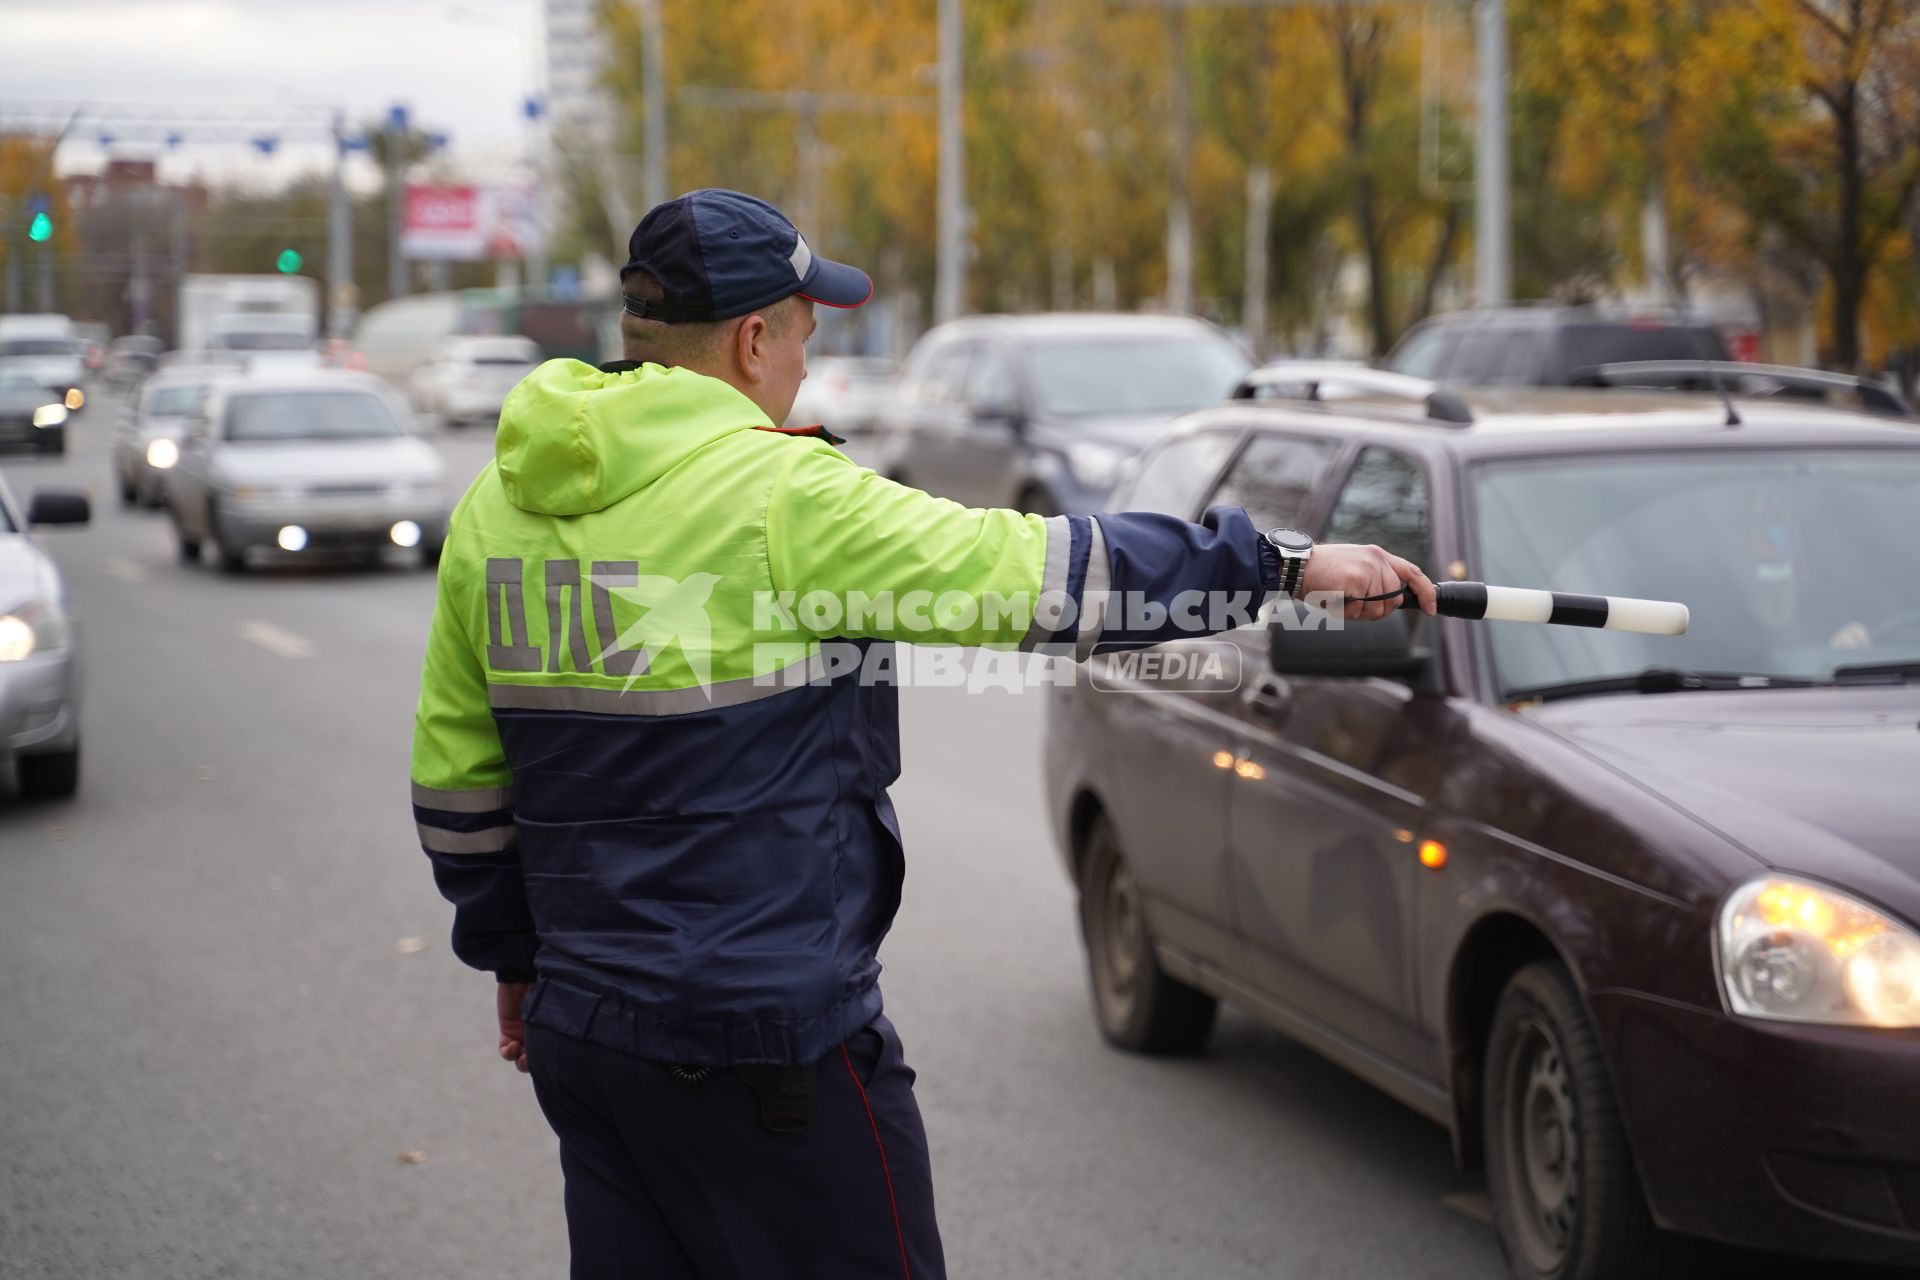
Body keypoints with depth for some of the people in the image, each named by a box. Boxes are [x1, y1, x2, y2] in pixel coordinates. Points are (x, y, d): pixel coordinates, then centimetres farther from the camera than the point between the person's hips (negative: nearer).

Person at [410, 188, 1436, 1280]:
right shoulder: (782, 495, -15)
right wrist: (1287, 564, -4)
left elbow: (456, 781, 13)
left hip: (581, 1026, 7)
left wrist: (515, 953, 25)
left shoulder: (493, 507, 6)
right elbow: (1045, 574, -14)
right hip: (762, 1040, -7)